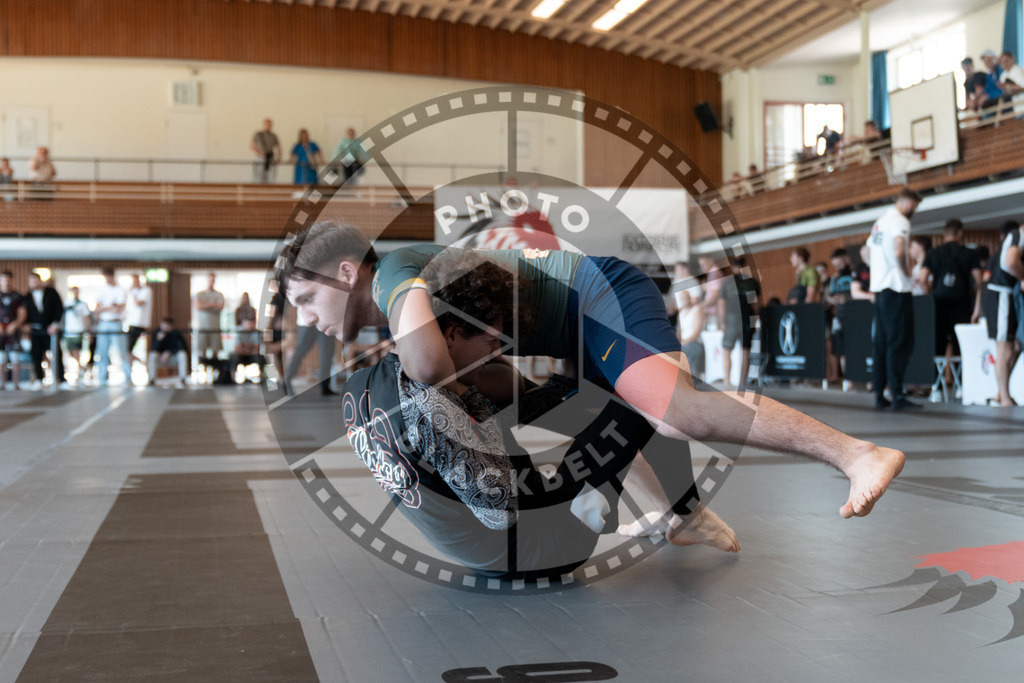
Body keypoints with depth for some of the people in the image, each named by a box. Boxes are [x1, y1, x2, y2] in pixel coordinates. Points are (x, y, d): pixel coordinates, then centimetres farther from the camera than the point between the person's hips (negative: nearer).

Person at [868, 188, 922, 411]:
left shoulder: (880, 221, 18)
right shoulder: (900, 221, -11)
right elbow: (899, 251, -27)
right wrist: (906, 271, -12)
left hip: (879, 288, 9)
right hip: (897, 288, -9)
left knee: (881, 343, 10)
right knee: (899, 343, -8)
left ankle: (879, 395, 11)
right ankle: (897, 396, -11)